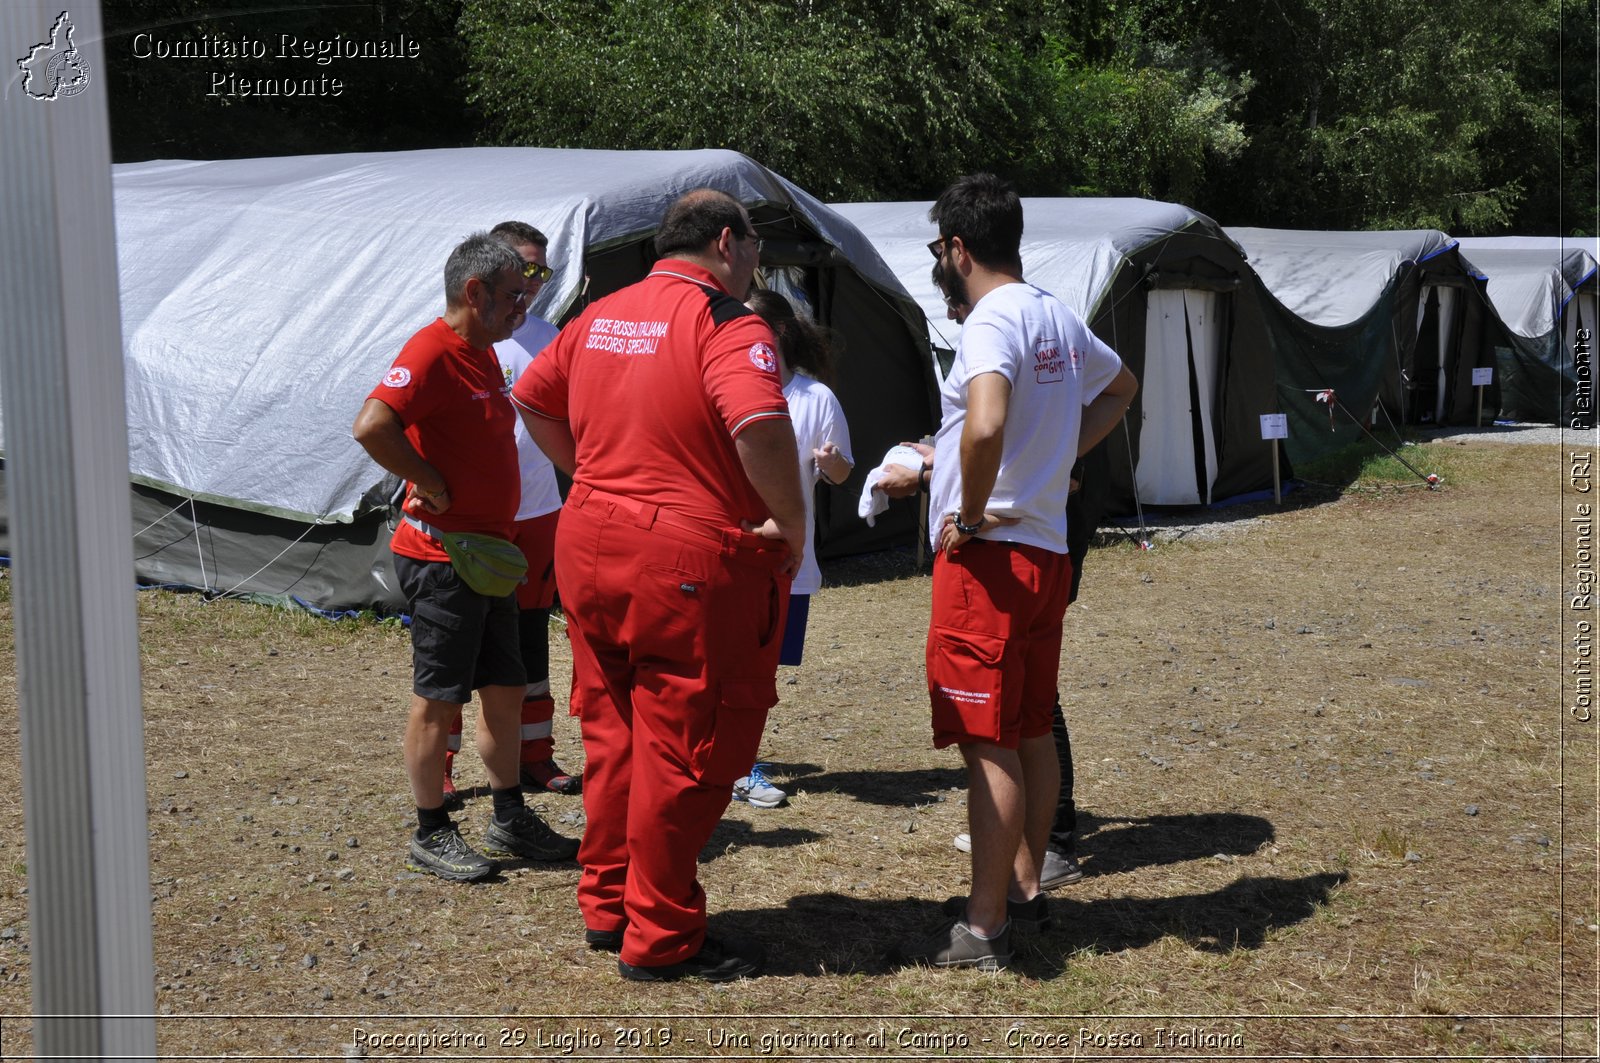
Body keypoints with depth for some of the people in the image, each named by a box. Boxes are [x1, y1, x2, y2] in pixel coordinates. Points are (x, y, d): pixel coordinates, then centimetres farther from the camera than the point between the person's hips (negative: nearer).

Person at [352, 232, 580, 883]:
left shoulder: (483, 353, 14)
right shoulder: (432, 352, -17)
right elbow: (372, 426, -31)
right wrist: (433, 487, -20)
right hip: (441, 555, -10)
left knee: (505, 690, 15)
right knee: (438, 699, 1)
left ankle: (509, 818, 27)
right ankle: (430, 834, 13)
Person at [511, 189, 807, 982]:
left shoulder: (601, 316, 10)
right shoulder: (726, 323, -14)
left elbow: (532, 399, 22)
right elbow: (759, 424, -31)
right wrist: (793, 522, -18)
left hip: (590, 550, 8)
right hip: (693, 566, -8)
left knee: (616, 736, 20)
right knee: (685, 754, 4)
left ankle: (607, 907, 33)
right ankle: (661, 939, 13)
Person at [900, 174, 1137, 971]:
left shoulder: (992, 321, -16)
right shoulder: (1059, 320, 12)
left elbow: (986, 424, -34)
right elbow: (1120, 387, 30)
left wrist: (970, 513, -19)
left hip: (987, 557, -9)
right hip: (1047, 552, 9)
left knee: (988, 747, -5)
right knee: (1031, 734, 17)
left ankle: (983, 930, 0)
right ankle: (1024, 888, 30)